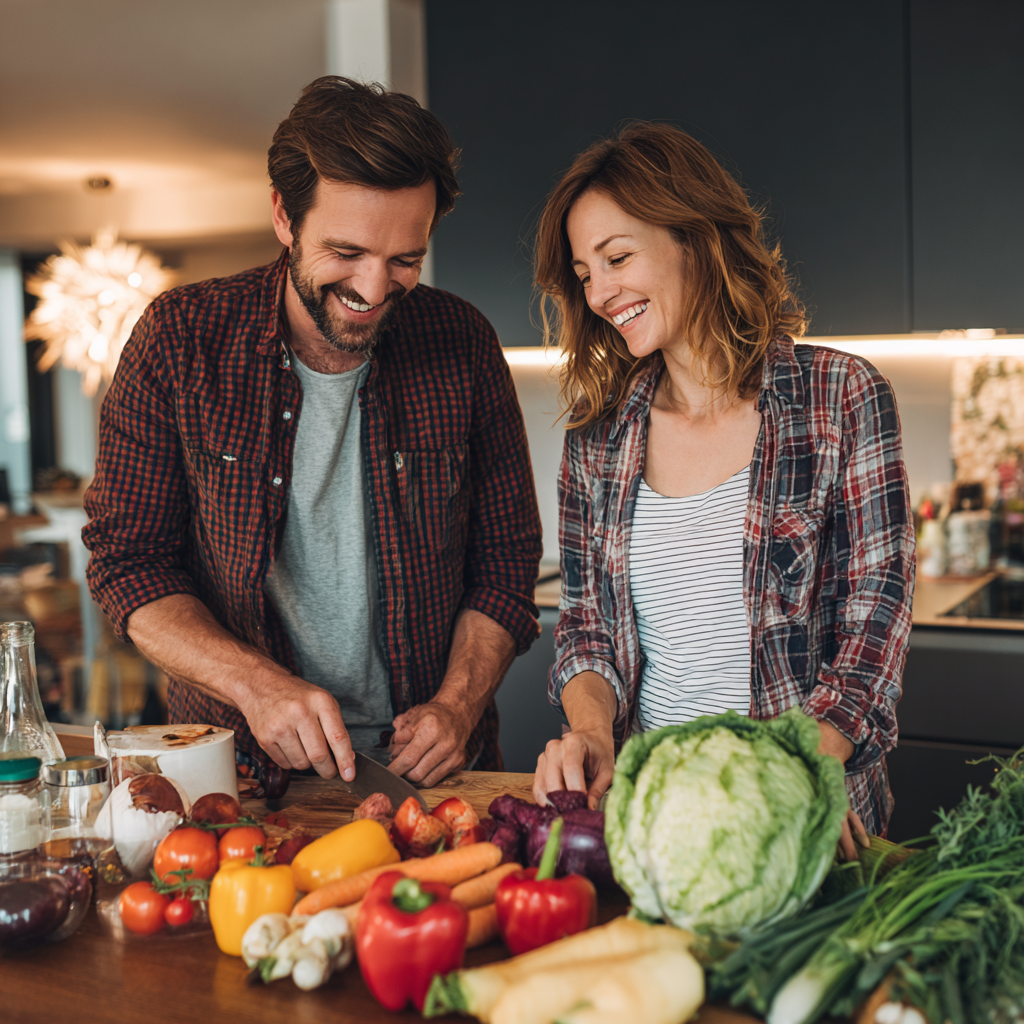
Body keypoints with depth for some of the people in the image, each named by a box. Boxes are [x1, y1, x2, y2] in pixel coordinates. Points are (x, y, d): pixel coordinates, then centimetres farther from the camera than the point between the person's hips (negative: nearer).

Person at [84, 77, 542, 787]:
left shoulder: (464, 345, -2)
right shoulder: (180, 338, -6)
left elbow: (506, 564, 4)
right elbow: (128, 560, -3)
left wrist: (457, 705, -10)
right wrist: (255, 681, -17)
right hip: (236, 758, 0)